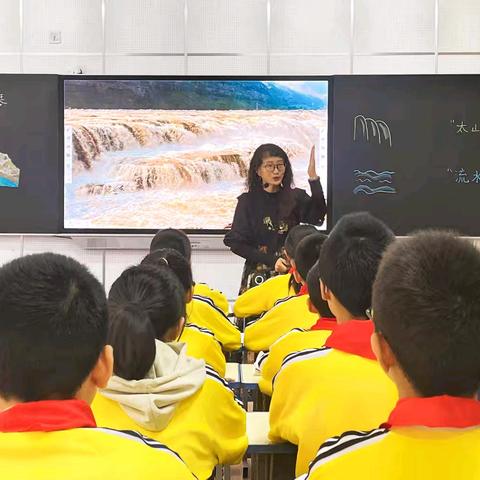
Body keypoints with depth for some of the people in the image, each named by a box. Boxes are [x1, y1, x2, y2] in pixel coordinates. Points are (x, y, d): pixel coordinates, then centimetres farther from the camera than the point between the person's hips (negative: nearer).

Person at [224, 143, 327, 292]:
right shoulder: (247, 201, 1)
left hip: (291, 273, 1)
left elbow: (317, 217, -15)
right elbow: (236, 243, -3)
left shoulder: (296, 197, 4)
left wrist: (313, 177, -23)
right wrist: (271, 261, -13)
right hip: (259, 274, -1)